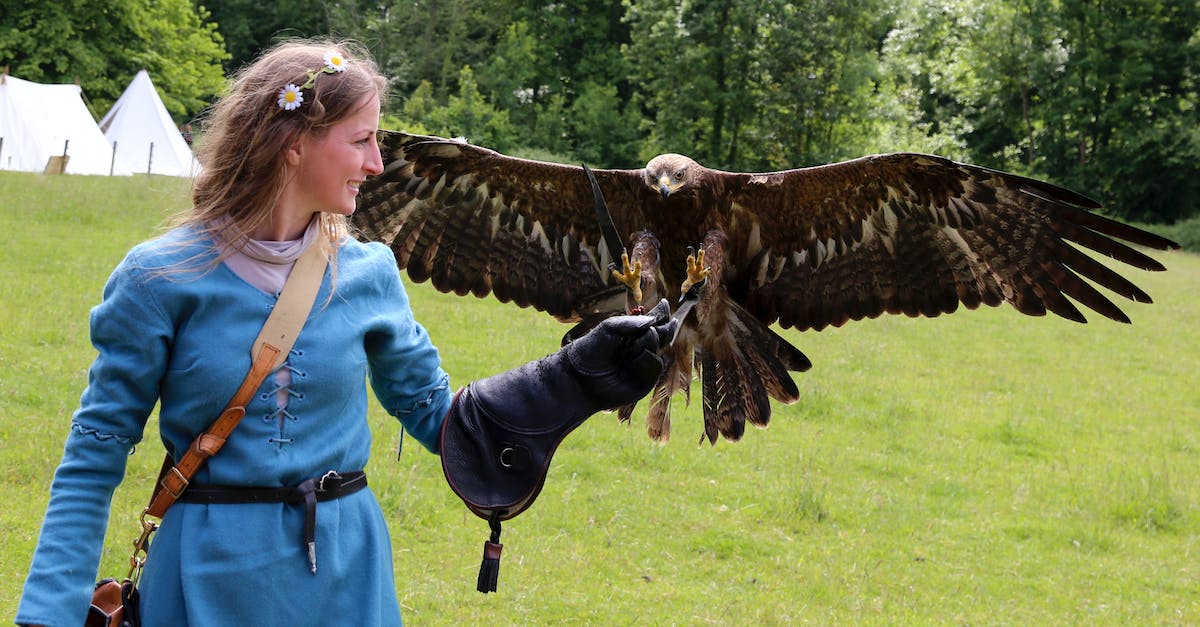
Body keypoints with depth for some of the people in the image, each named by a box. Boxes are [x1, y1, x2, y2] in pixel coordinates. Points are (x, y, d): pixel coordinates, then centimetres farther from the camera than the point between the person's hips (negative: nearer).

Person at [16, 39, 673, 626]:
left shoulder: (368, 274, 1)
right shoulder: (161, 278, -9)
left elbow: (437, 415, 10)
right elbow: (96, 453, -5)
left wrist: (589, 370, 2)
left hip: (344, 568, 3)